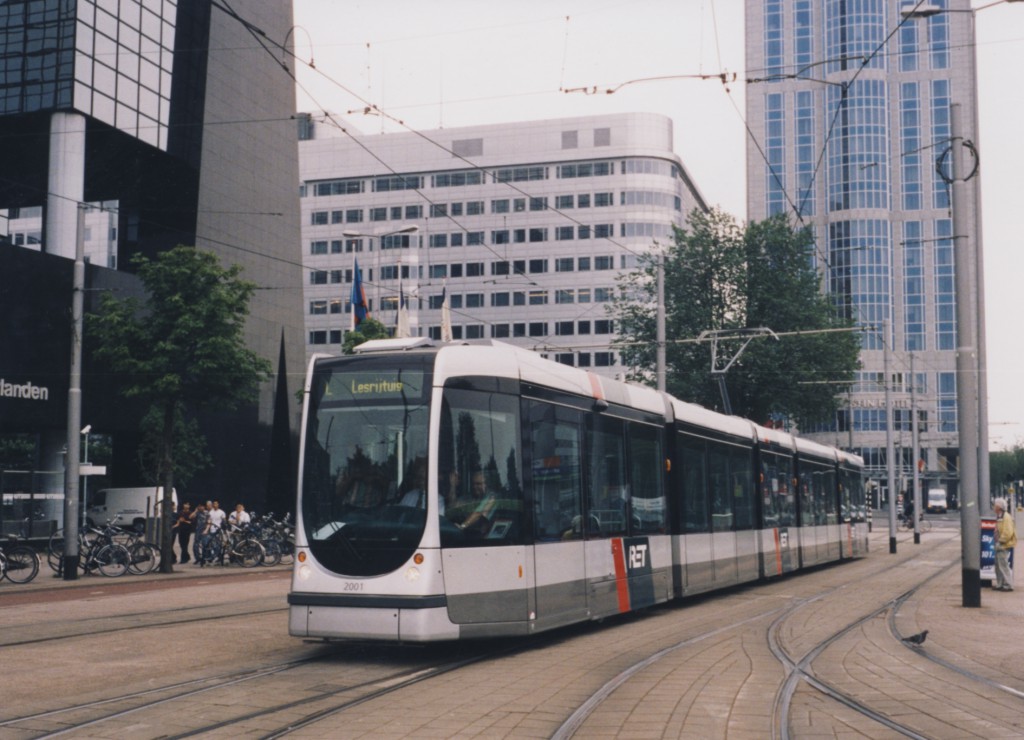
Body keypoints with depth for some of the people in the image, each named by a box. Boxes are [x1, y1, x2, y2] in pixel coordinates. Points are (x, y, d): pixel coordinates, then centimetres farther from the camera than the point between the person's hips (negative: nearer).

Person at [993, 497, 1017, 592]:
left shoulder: (1006, 517, -17)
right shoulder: (999, 517, 14)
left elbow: (1008, 532, -24)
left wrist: (1000, 542, -20)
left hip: (1005, 546, -10)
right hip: (1000, 546, 10)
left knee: (1003, 565, -8)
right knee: (998, 565, 13)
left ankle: (1008, 585, -3)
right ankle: (1000, 584, 20)